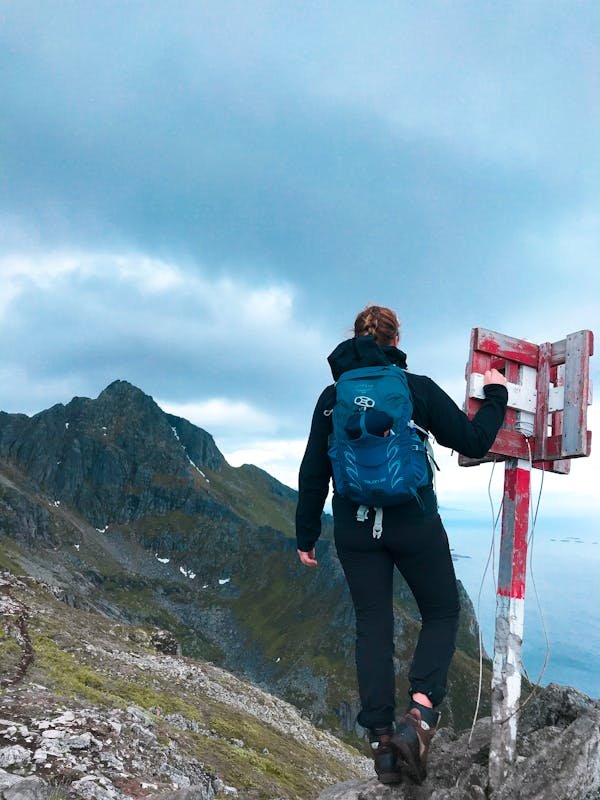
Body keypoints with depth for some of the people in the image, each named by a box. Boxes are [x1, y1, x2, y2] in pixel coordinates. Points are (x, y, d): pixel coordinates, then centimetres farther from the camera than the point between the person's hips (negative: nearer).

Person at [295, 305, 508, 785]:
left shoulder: (331, 397, 3)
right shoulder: (418, 389, -6)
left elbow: (313, 473, 3)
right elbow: (473, 442, -1)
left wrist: (306, 536, 11)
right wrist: (496, 395, 15)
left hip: (354, 528, 3)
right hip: (414, 524, -2)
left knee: (373, 625, 12)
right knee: (442, 614, 16)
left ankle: (383, 743, 15)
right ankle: (420, 715, -2)